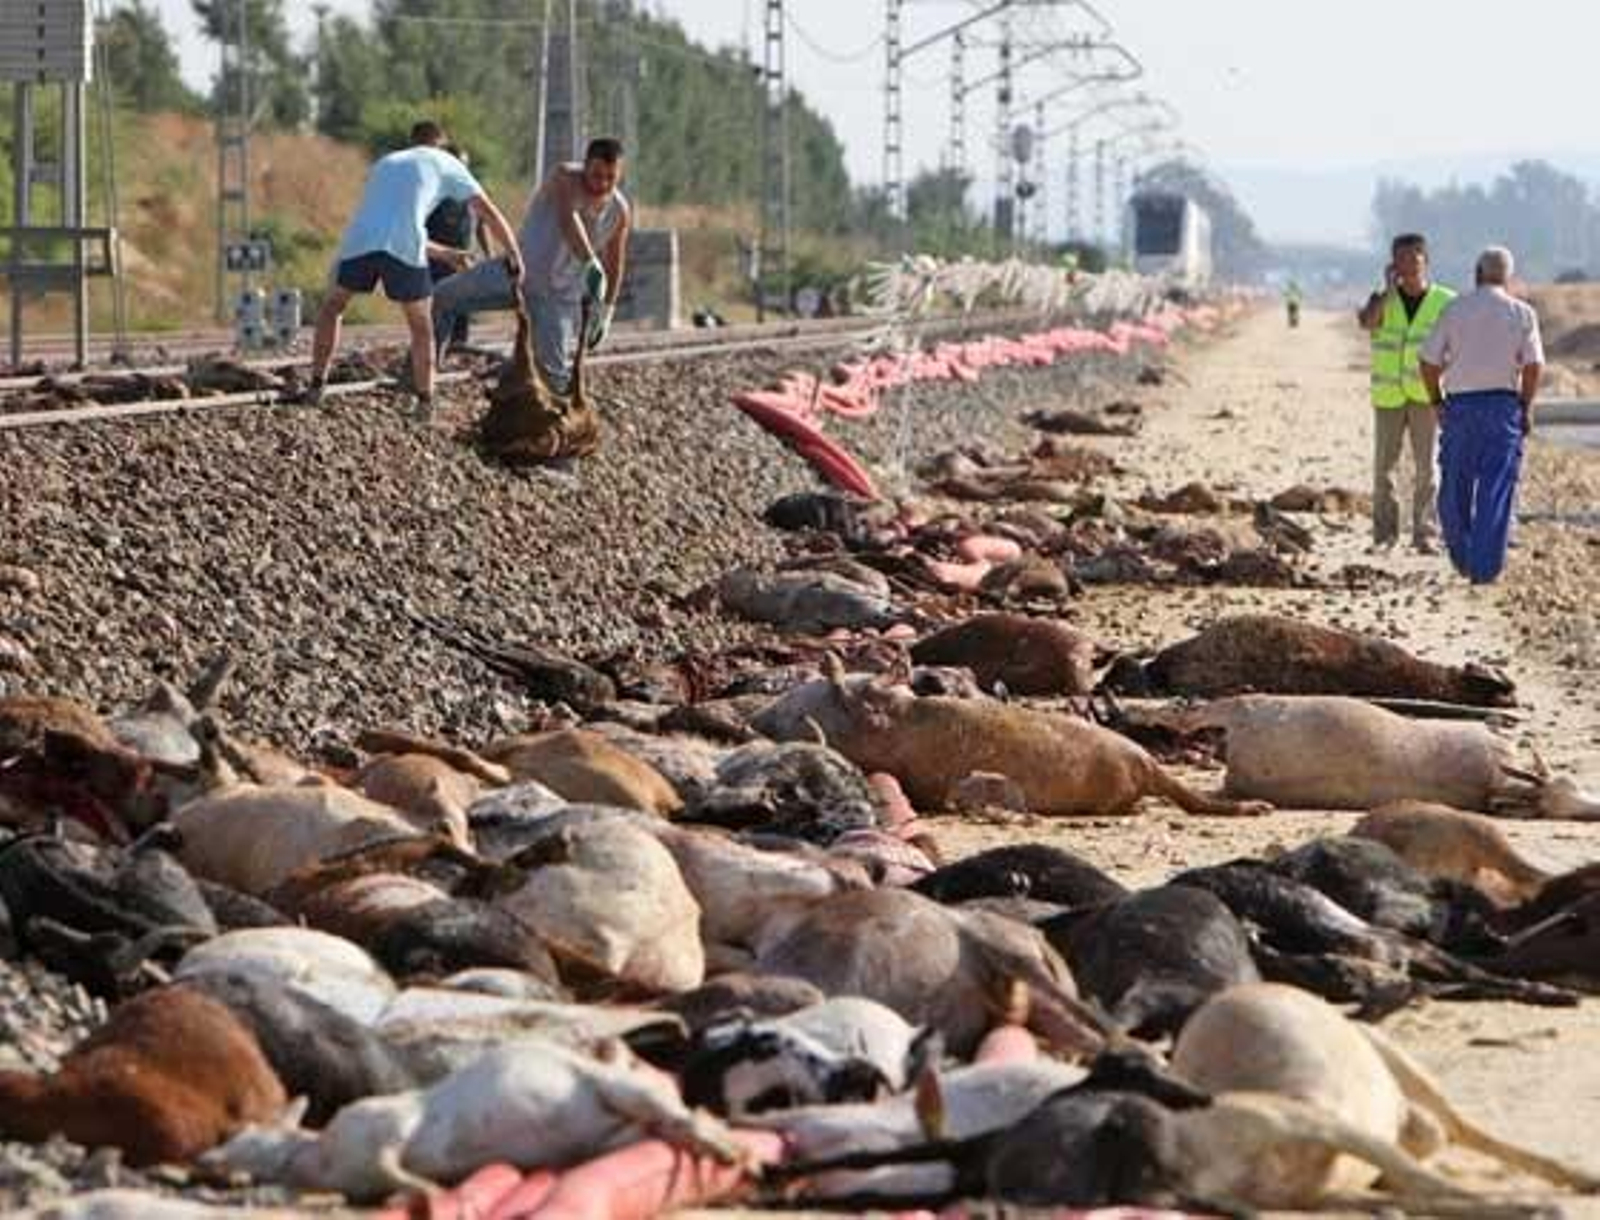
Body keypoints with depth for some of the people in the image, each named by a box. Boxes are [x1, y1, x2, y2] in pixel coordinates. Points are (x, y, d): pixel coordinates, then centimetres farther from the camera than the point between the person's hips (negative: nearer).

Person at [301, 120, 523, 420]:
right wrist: (514, 257, 27)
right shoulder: (444, 163, 22)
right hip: (403, 248, -3)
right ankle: (425, 403, 13)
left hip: (360, 240, 3)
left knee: (332, 307, 24)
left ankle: (316, 387, 16)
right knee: (421, 326, 16)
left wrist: (446, 254, 48)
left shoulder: (384, 164, 35)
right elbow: (489, 213, 18)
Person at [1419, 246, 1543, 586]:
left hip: (1460, 405, 1)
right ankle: (1484, 569, -3)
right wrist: (1526, 408, 3)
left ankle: (1462, 559, 25)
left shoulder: (1455, 310, 1)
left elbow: (1429, 362, -1)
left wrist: (1436, 401, 12)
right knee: (1495, 491, 1)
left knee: (1455, 487, 15)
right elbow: (1534, 366, -8)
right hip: (1503, 404, -1)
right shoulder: (1522, 313, 0)